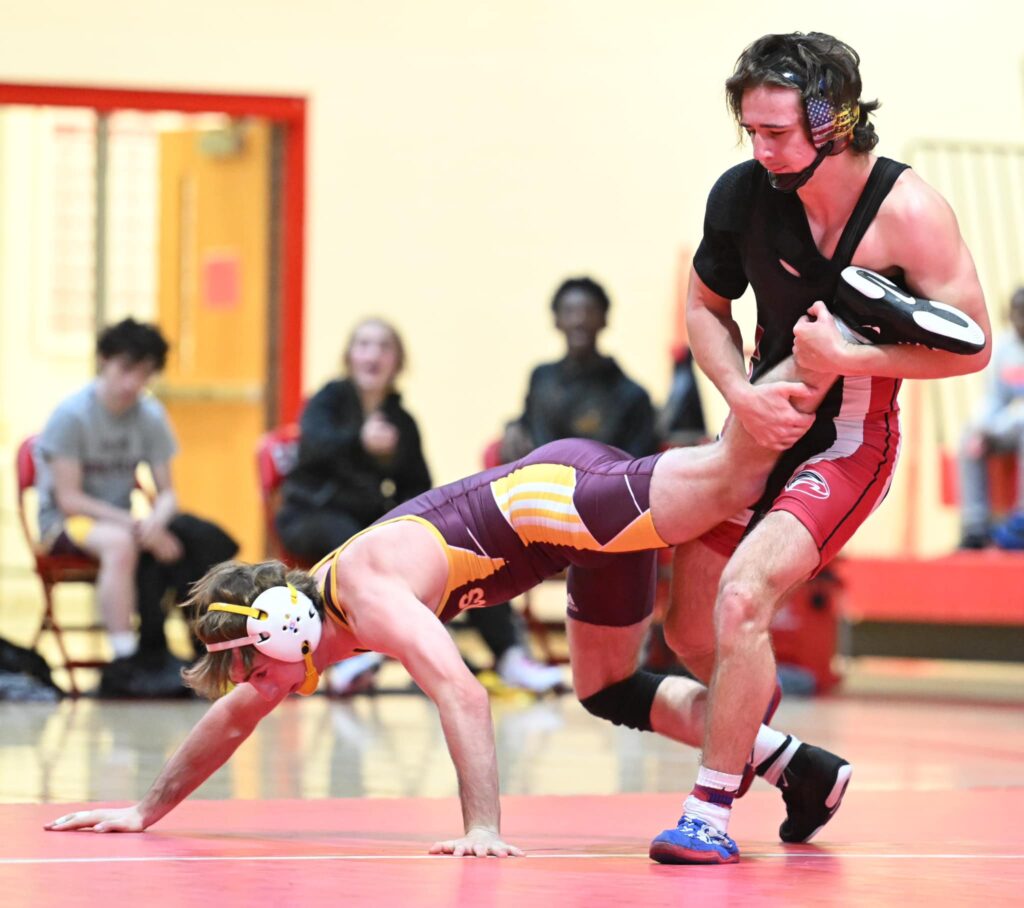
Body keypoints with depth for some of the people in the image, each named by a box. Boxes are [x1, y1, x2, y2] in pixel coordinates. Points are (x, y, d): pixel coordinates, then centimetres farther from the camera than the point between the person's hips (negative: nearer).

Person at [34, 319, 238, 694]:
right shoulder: (71, 415, -14)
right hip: (62, 523, -5)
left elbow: (166, 493, 3)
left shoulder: (151, 416, 1)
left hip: (119, 519, 5)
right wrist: (136, 525, -25)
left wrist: (155, 521, -23)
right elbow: (68, 499, -16)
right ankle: (125, 664, -39)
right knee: (121, 542, -39)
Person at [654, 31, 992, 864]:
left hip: (848, 444, -6)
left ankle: (711, 810, -14)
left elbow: (973, 347, -15)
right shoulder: (742, 194, -9)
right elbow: (706, 305, 7)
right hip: (765, 423, 6)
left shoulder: (908, 213, -21)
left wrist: (850, 358, -25)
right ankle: (798, 767, 31)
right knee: (691, 628, 9)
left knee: (741, 598, -24)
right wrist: (739, 392, -11)